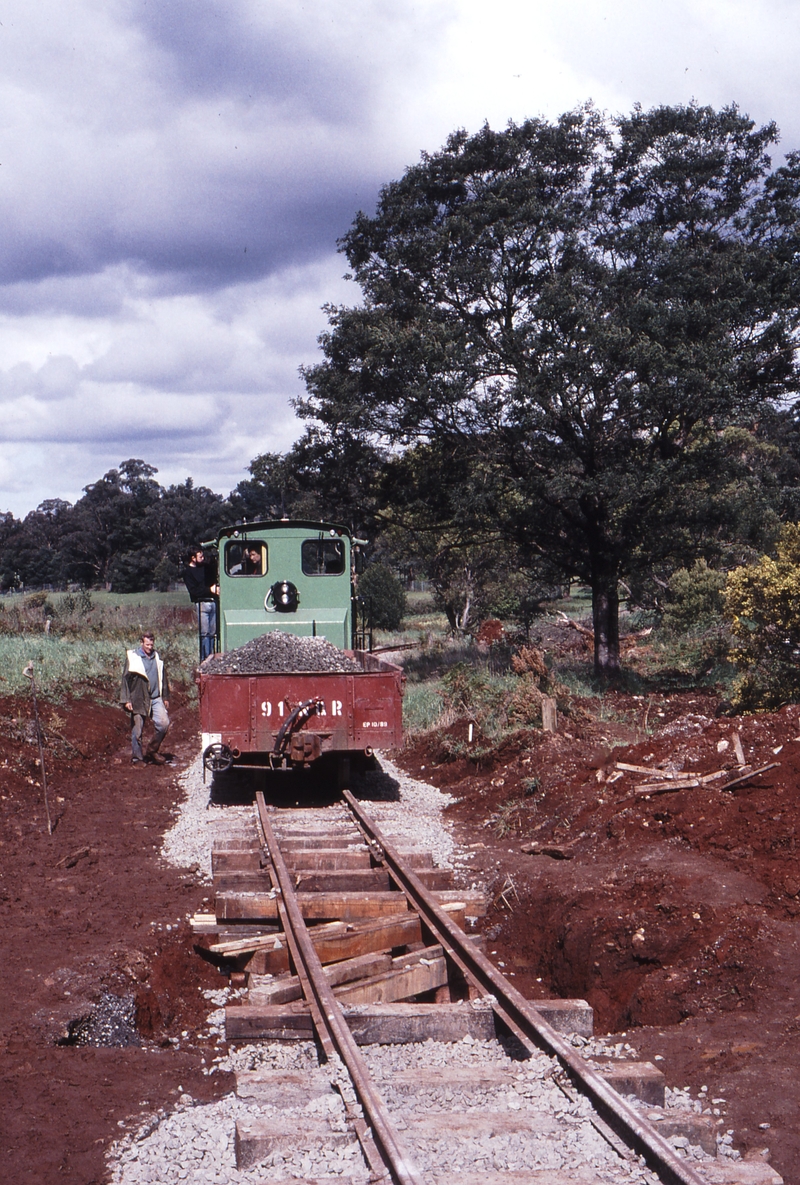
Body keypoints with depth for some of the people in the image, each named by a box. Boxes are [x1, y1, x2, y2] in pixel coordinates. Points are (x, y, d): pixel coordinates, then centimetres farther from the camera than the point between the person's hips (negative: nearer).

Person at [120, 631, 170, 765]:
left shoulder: (157, 657, 12)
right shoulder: (133, 657, -2)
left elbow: (162, 677, 20)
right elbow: (126, 679, -2)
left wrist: (165, 697, 19)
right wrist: (126, 700, -7)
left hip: (156, 698, 3)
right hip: (138, 699, -3)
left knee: (163, 723, -11)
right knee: (137, 730, 1)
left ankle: (153, 750, 8)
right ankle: (136, 758, 14)